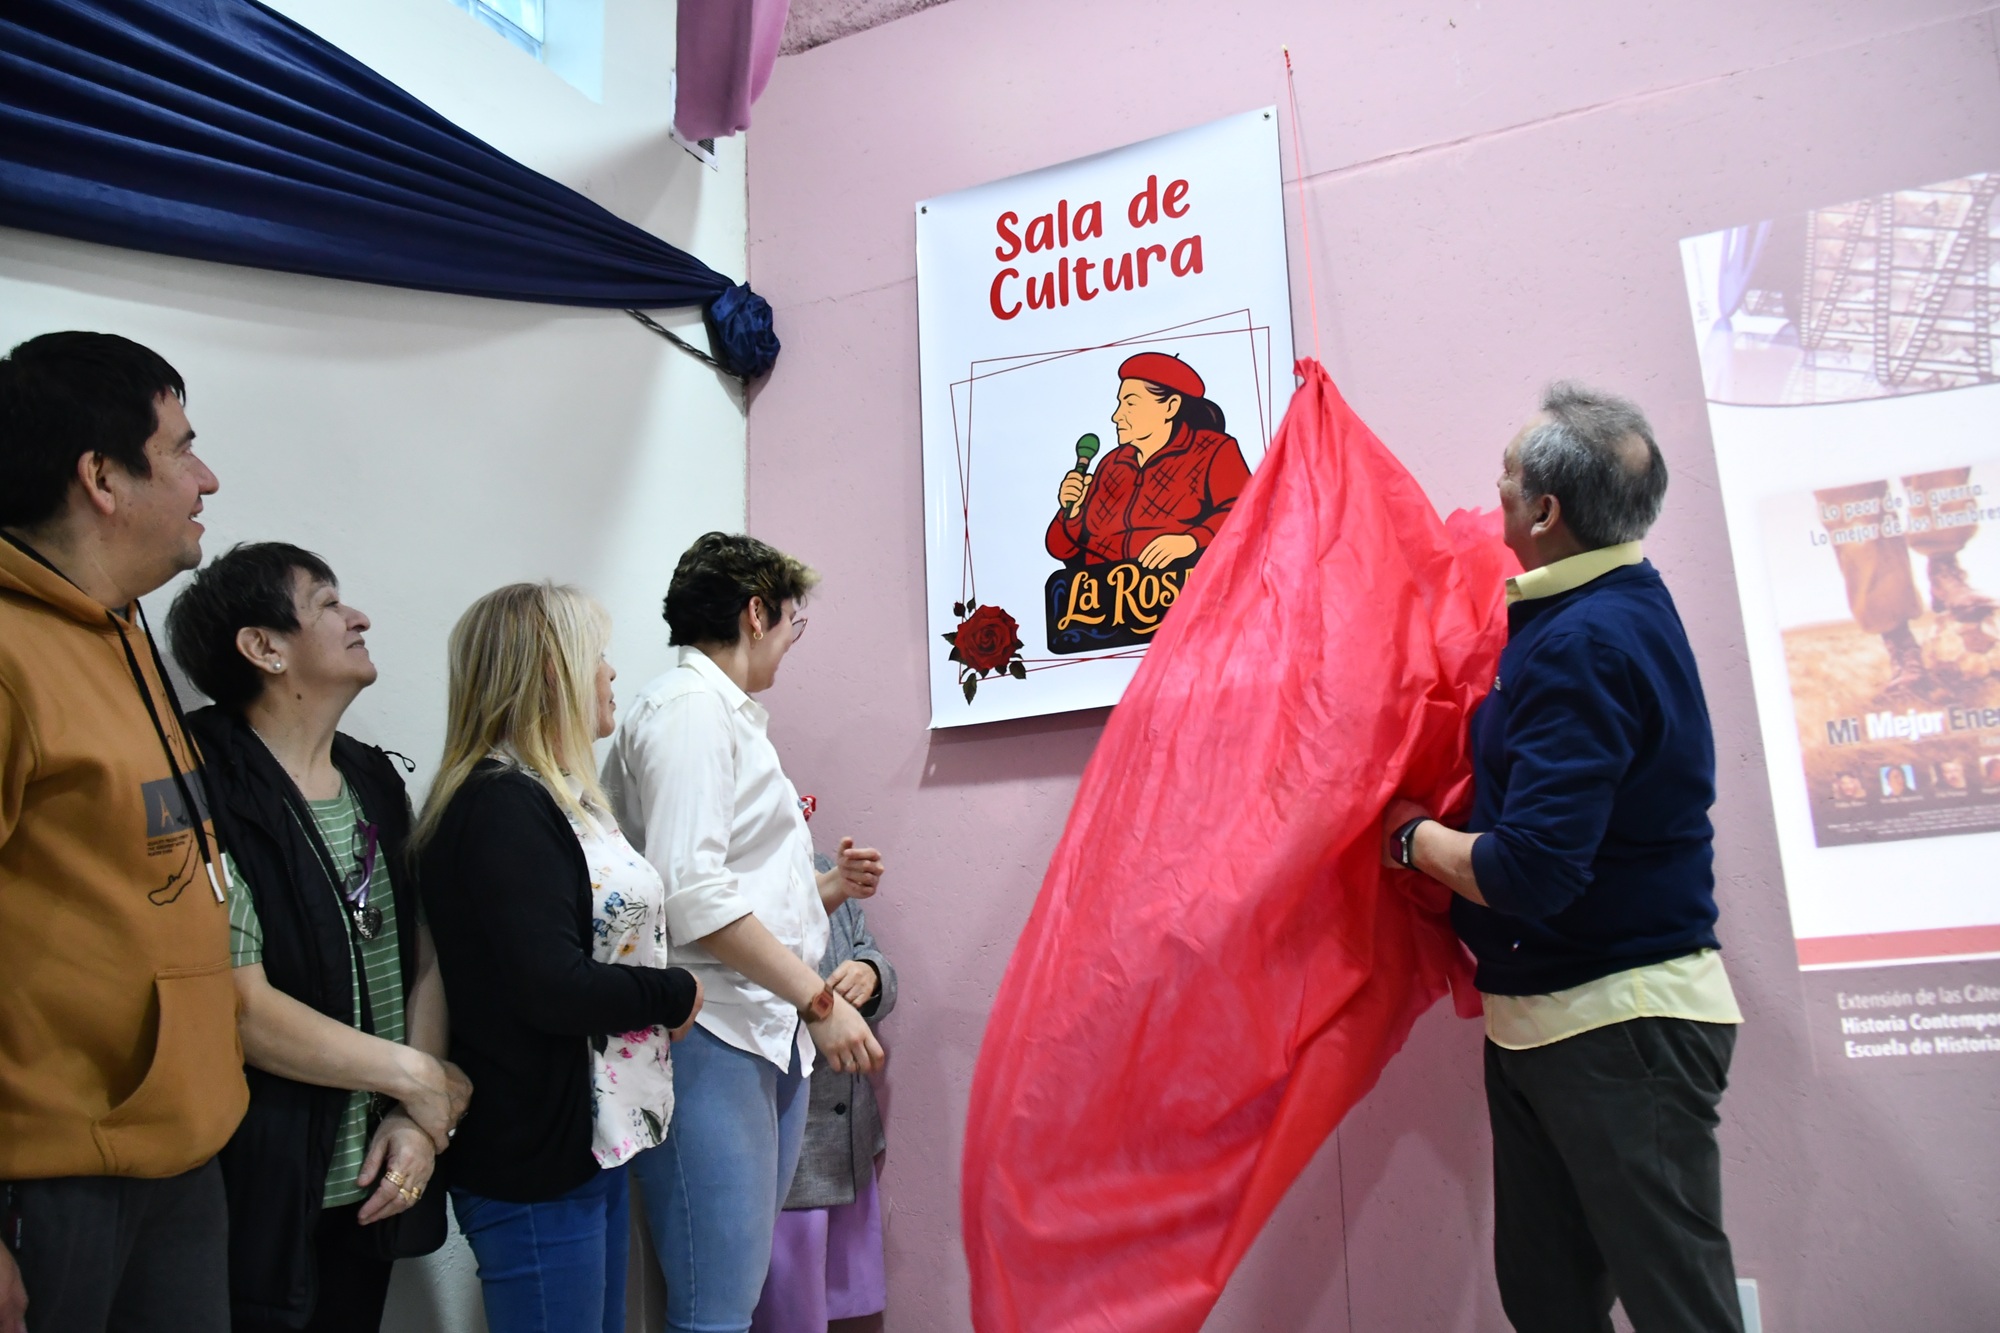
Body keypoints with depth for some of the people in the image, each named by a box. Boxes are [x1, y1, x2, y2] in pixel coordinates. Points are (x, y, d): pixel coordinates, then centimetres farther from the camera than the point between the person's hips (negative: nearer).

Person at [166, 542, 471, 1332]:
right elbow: (243, 1009, -21)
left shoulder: (375, 781, 8)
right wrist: (419, 1078, -11)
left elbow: (424, 960, 7)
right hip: (263, 1190, -6)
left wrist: (419, 1119, -5)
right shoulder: (214, 794, -15)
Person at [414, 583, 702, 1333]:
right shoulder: (501, 807, -19)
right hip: (533, 1165, -10)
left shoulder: (546, 796, 12)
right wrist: (677, 994, -11)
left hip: (588, 1141, 10)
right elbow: (553, 988, -25)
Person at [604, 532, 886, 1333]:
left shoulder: (732, 716, 22)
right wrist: (817, 998, -18)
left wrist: (824, 889, 12)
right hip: (713, 1036, -9)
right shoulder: (688, 707, -8)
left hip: (773, 1036, 9)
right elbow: (690, 894, -19)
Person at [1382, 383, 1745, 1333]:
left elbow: (1530, 873, -29)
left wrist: (1413, 835, -11)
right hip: (1539, 1013, 10)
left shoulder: (1583, 646, -24)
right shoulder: (1618, 601, 8)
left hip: (1620, 1025, -10)